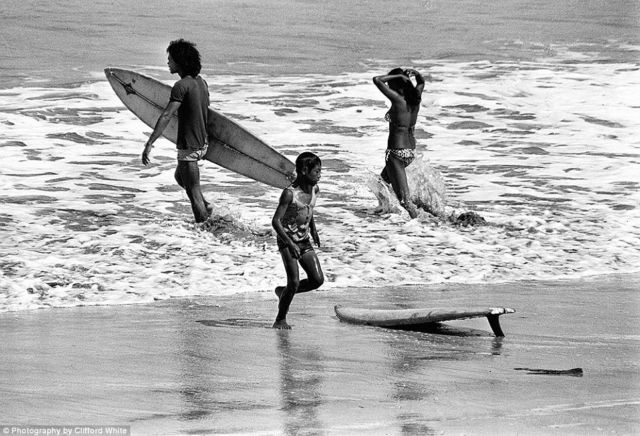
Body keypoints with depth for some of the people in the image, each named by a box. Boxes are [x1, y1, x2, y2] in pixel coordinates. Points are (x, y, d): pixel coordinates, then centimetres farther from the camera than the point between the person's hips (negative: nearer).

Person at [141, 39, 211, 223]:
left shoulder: (182, 86, -20)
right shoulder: (201, 82, 7)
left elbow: (166, 116, -26)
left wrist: (149, 144, -30)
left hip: (188, 147, -9)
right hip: (202, 144, 9)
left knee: (193, 191, 0)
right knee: (180, 177, 29)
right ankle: (205, 208, 23)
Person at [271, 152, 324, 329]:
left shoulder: (315, 190, 0)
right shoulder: (290, 193, -21)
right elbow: (276, 221, -22)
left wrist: (313, 230, 26)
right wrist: (290, 244, -29)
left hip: (305, 241, 7)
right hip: (287, 241, -7)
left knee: (317, 280, -3)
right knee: (294, 282, -12)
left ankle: (283, 291, 19)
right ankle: (280, 320, 6)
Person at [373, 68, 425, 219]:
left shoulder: (398, 99, -17)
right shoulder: (415, 98, 2)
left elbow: (377, 80, -21)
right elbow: (421, 82, 24)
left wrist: (398, 76, -14)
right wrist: (415, 74, 4)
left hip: (397, 152, -8)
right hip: (411, 151, 8)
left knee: (404, 198, -4)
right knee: (385, 176, 33)